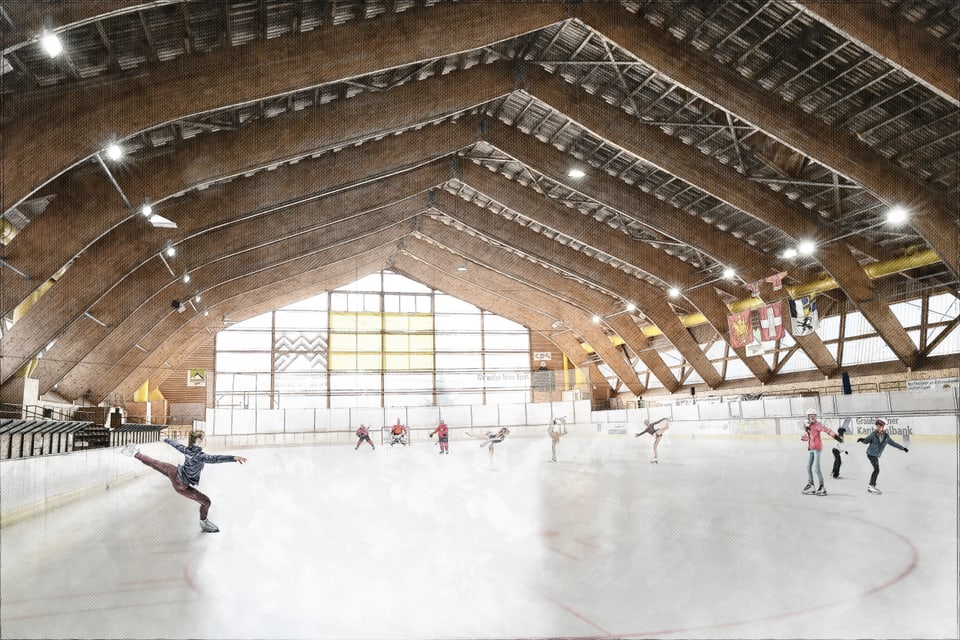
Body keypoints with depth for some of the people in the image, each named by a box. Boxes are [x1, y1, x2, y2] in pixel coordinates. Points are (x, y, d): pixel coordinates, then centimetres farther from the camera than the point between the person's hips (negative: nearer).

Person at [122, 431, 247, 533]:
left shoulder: (186, 450, -11)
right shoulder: (199, 455, -36)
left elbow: (176, 444, 11)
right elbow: (214, 458, -53)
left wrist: (166, 440, 34)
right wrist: (234, 458, -66)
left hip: (174, 472, 7)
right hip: (181, 486, -7)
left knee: (155, 463, 31)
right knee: (206, 502, 3)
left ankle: (136, 454, 47)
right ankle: (204, 523, 23)